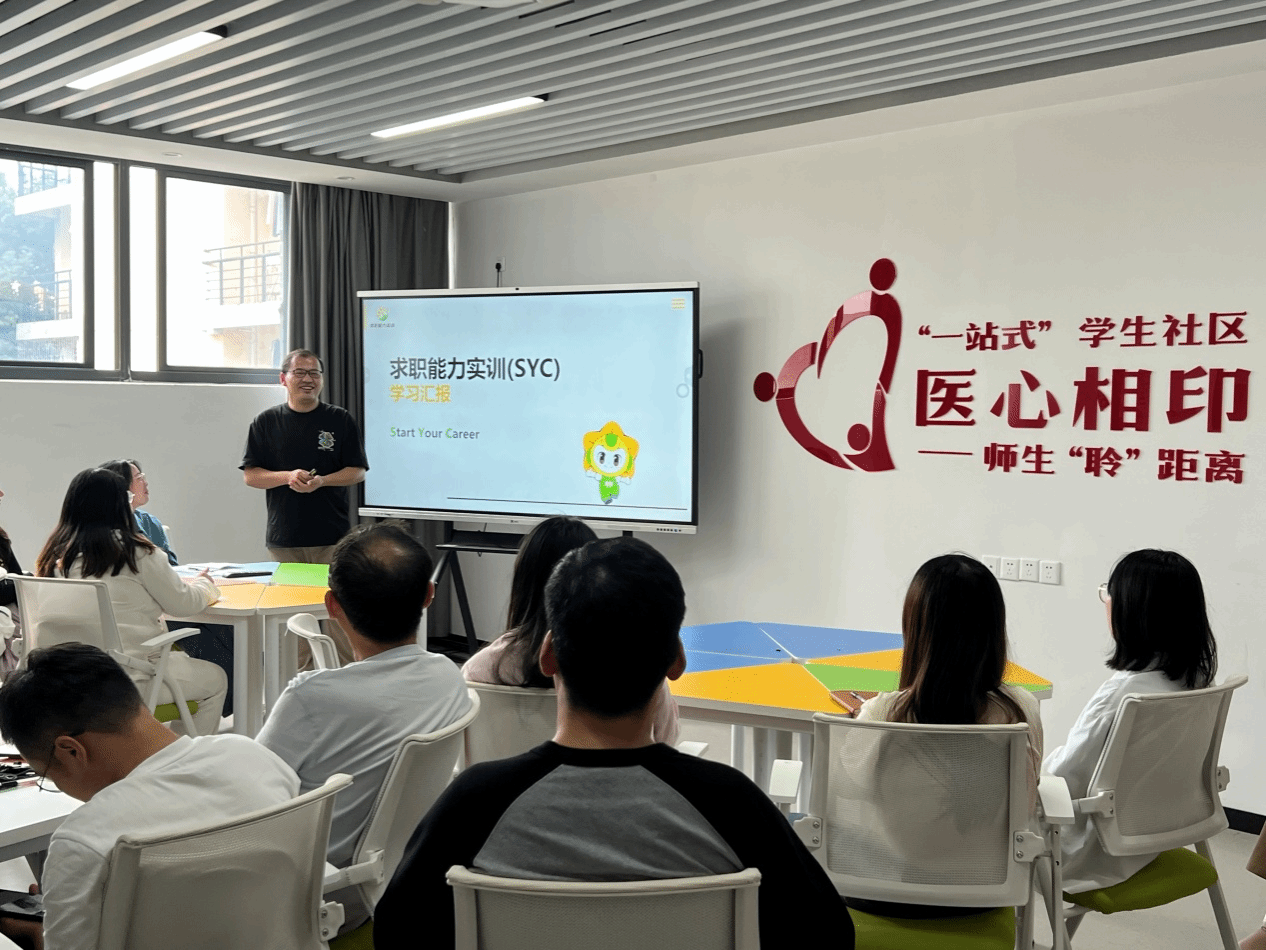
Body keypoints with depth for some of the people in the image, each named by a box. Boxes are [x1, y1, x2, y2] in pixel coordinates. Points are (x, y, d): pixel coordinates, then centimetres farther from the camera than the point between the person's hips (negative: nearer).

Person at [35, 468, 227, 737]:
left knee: (180, 659, 30)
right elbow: (183, 604, -5)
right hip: (131, 676, -7)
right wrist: (205, 584, 17)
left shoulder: (54, 557, 3)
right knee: (215, 679, 17)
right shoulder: (136, 552, -13)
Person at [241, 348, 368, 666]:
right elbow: (250, 475, 6)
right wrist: (288, 477, -12)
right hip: (285, 538, 1)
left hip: (333, 536, -1)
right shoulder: (267, 422, 9)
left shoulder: (341, 420, 6)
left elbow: (357, 472, 5)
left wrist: (321, 480, -14)